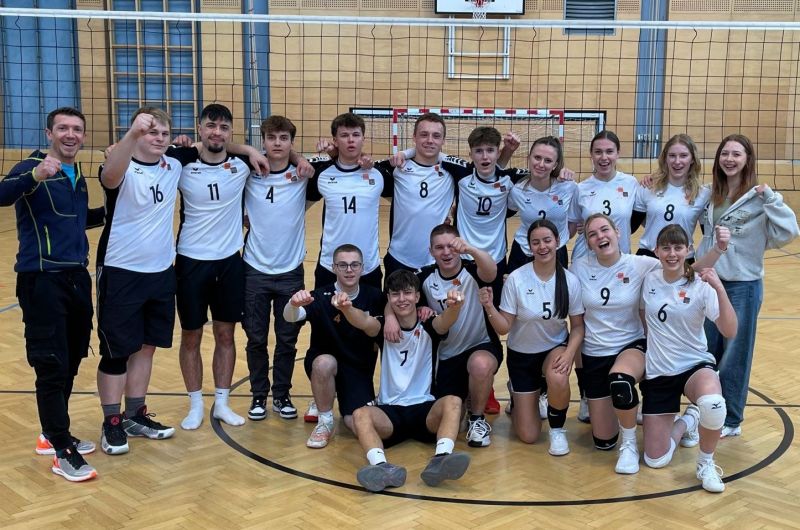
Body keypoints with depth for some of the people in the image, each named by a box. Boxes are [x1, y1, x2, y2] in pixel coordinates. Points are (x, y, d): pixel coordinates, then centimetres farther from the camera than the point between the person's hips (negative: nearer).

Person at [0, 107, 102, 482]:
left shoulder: (78, 176, 14)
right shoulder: (32, 167, -9)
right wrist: (35, 176, -44)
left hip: (77, 277, 8)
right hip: (42, 280, -8)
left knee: (70, 362, 14)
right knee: (51, 366, -4)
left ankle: (53, 434, 30)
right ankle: (62, 453, 3)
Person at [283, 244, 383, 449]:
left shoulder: (373, 296, -3)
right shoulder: (321, 296, -14)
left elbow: (373, 329, -10)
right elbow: (290, 317, -29)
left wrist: (347, 309, -28)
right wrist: (294, 303, -54)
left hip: (359, 369, 2)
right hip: (324, 363, -1)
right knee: (325, 362, -38)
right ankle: (324, 422, -13)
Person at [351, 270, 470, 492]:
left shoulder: (428, 328, 4)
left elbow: (445, 321, -20)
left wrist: (454, 306, -45)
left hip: (425, 409, 0)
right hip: (390, 411, 1)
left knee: (452, 402, -31)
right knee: (360, 414, -29)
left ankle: (441, 460, -53)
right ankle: (382, 467, -54)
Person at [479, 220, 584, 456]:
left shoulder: (570, 281, -14)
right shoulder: (516, 279, -18)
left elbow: (578, 326, -6)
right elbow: (504, 328, -16)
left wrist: (569, 353, -24)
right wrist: (489, 307, -35)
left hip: (555, 349, 1)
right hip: (521, 354, 0)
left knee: (558, 379, -38)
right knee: (528, 436, 0)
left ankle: (557, 429, -5)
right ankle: (517, 399, 36)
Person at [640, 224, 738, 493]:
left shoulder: (701, 286, -11)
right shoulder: (649, 280, -3)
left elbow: (730, 331, -21)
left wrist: (719, 288, -30)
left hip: (695, 366, -3)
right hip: (658, 372, 3)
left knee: (712, 404, -41)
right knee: (656, 460, 0)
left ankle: (706, 463, -11)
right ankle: (687, 422, 32)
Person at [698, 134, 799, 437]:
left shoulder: (759, 197, -11)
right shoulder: (711, 195, 5)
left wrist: (770, 198, -24)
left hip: (743, 285, -5)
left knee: (735, 353, 6)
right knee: (706, 350, 15)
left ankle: (730, 420, 19)